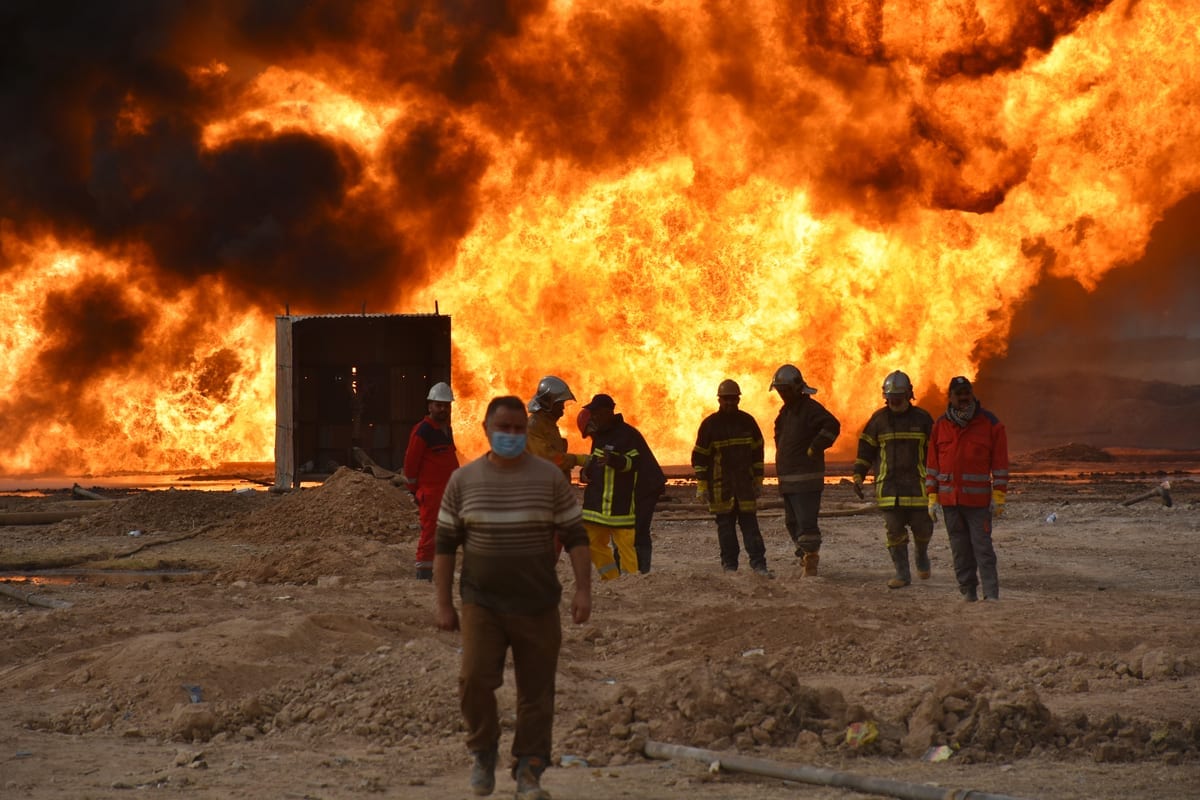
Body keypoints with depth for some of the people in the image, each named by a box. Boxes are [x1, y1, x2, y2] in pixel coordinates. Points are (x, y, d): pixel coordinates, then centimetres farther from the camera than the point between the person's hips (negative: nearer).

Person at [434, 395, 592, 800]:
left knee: (536, 691, 2)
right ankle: (483, 752, 11)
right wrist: (444, 604, 3)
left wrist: (583, 590, -6)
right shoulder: (464, 480, 4)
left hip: (538, 606, 0)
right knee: (474, 679, -14)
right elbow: (445, 544, 7)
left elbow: (575, 536, 5)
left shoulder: (550, 478, 2)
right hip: (481, 604, 0)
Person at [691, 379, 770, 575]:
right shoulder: (710, 424, 0)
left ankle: (758, 563, -5)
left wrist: (758, 481, 12)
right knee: (725, 525, 3)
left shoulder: (747, 422, 6)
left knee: (750, 523, -3)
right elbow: (699, 456, 2)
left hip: (745, 484, 1)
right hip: (720, 485, -1)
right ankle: (729, 565, 8)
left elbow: (757, 452, 14)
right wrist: (701, 485, -3)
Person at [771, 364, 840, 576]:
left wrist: (814, 449, -22)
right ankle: (807, 558, 23)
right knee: (792, 523, 13)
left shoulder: (810, 409, -12)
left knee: (806, 521, -13)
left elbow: (832, 426, -28)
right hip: (787, 479, 10)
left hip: (806, 479, -10)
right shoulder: (785, 412, 17)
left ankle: (810, 564, -12)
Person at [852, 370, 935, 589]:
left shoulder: (922, 419, 2)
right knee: (894, 529, -4)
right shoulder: (878, 420, 5)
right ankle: (902, 573, 2)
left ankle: (922, 555, 32)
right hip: (888, 485, 1)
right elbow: (865, 449, 9)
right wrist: (858, 477, 2)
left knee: (922, 526, 0)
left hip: (917, 484, -1)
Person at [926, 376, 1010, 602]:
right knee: (960, 550, 8)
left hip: (978, 499, -3)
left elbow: (1000, 463, -1)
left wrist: (998, 498, -5)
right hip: (949, 498, 4)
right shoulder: (940, 426, 8)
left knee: (982, 547, -7)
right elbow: (932, 464, 11)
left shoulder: (990, 423, -1)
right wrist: (932, 498, 6)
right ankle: (968, 592, 14)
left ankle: (991, 594, -8)